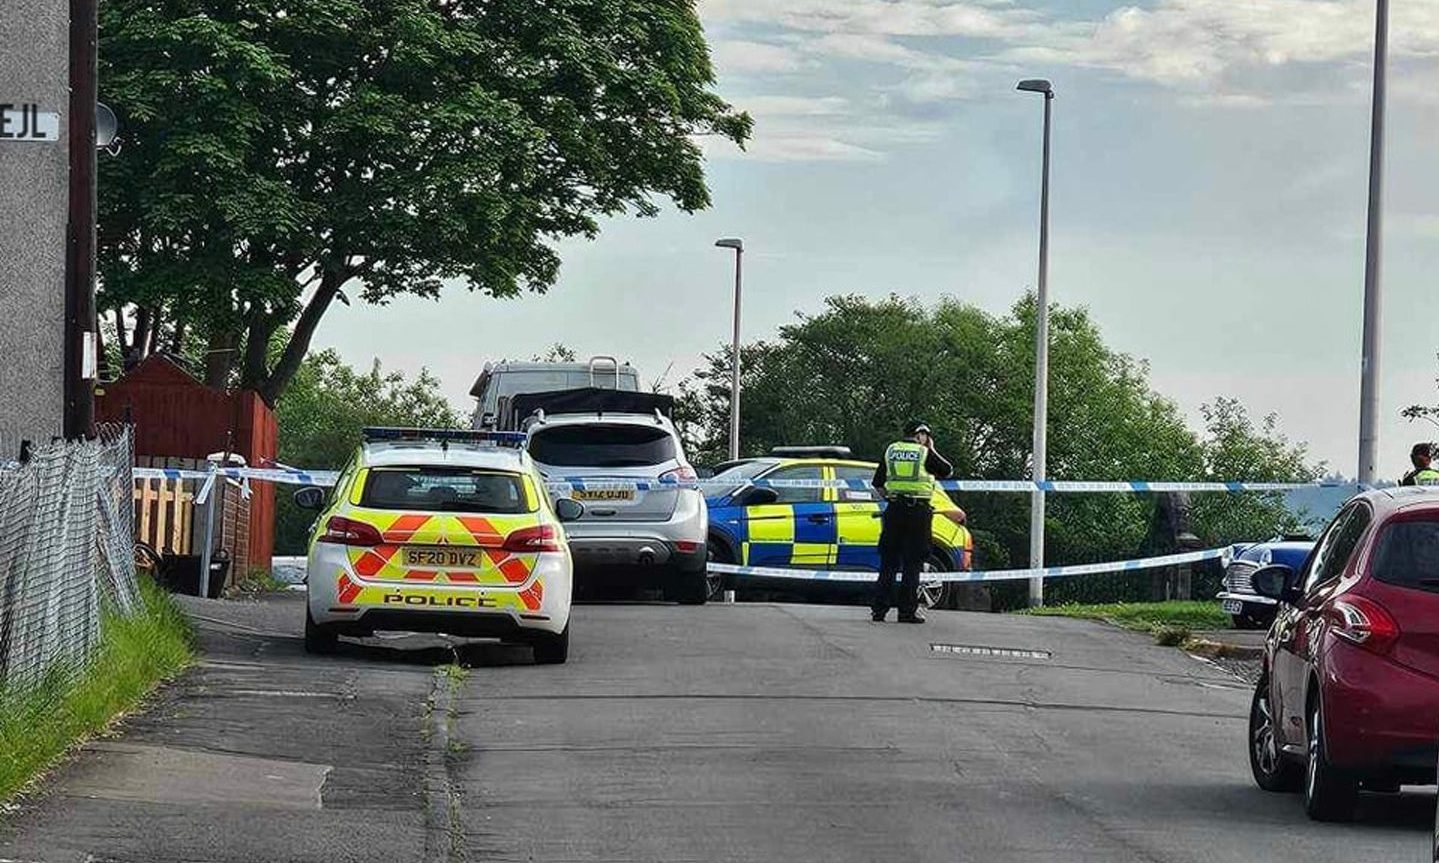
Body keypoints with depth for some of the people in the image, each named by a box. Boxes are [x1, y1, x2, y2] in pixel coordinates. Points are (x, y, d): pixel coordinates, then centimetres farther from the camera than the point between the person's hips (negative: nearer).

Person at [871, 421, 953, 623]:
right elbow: (947, 471, 8)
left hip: (894, 510, 4)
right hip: (918, 510, -4)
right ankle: (907, 610, -3)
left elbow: (878, 483, 13)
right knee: (912, 563, -1)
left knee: (888, 561, 9)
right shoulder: (925, 454, -2)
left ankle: (879, 608, 6)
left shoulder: (891, 451, 11)